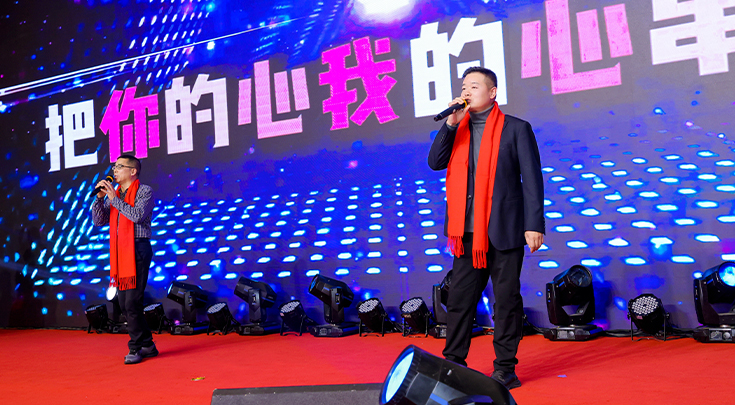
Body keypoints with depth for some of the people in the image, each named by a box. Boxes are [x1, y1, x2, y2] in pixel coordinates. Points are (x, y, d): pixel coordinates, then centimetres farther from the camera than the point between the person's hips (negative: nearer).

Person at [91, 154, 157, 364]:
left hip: (138, 249, -8)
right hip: (119, 252, 8)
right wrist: (99, 198, 0)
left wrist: (115, 198, -14)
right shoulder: (114, 193, 17)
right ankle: (147, 344, 21)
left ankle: (136, 348, 1)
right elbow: (99, 221, 13)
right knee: (124, 304, 10)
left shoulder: (145, 191, -3)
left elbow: (137, 215, -18)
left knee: (132, 303, -10)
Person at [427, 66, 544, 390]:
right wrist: (450, 123, -5)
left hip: (504, 229, -4)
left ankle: (505, 369, 13)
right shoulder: (457, 129, 14)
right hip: (467, 230, 4)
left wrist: (534, 224, -10)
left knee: (507, 299, 3)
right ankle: (453, 363, 18)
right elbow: (435, 162, 2)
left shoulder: (516, 129, 2)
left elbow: (532, 179, -2)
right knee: (459, 298, 8)